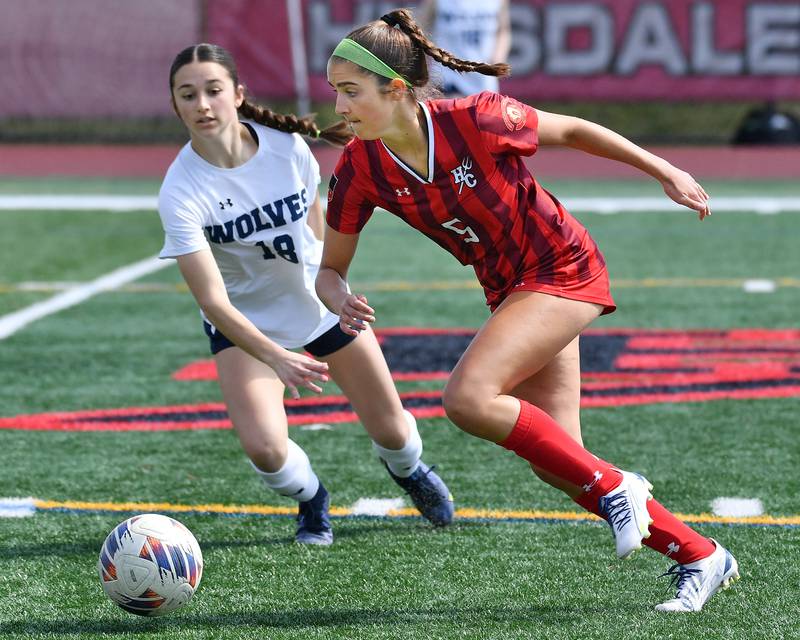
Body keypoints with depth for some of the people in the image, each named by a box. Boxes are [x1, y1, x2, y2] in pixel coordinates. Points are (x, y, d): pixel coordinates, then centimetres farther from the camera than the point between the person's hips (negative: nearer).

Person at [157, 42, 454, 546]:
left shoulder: (287, 146, -20)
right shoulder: (180, 192, -28)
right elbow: (213, 302, -32)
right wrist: (278, 358, -44)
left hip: (320, 302, 2)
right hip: (244, 321, -2)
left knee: (391, 431, 8)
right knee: (264, 448, -22)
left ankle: (409, 470, 48)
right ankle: (312, 501, 15)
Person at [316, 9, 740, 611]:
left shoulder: (477, 120, -26)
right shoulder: (360, 169, -12)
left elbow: (571, 130, -8)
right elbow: (330, 270, -2)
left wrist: (665, 171, 0)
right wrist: (344, 303, -26)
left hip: (563, 271, -6)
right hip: (511, 290, 6)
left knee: (468, 398, -25)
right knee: (557, 464, 3)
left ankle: (613, 486, -8)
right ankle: (701, 557, 18)